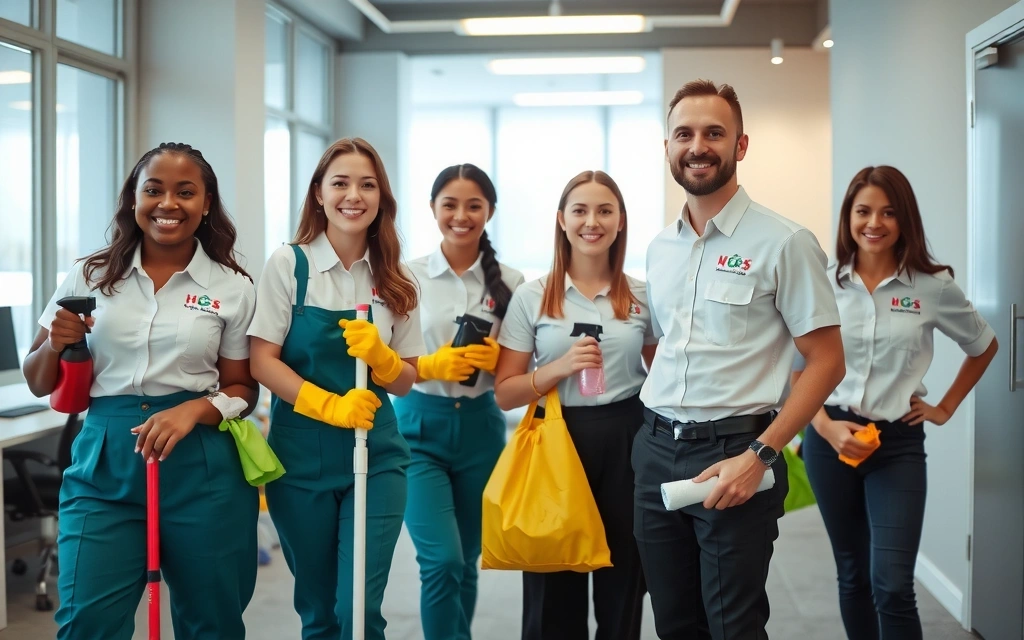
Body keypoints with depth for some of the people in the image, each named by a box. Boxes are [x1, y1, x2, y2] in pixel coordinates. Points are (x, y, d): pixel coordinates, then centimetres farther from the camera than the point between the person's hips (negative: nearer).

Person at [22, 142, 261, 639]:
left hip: (201, 468, 0)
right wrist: (57, 344, -10)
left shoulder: (232, 289, 3)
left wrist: (196, 408, -13)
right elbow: (38, 384, 12)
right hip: (104, 463, 1)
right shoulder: (90, 277, 6)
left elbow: (242, 388, 7)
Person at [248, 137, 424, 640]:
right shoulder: (289, 264, -4)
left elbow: (405, 381, 7)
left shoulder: (394, 280, 4)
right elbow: (262, 362, -7)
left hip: (375, 455, 1)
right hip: (301, 456, -1)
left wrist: (378, 356, -15)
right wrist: (330, 405, -20)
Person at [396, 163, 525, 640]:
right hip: (420, 427, -2)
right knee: (442, 561, -14)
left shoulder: (510, 282, 2)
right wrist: (433, 366, -19)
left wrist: (493, 359, -13)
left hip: (480, 429, 2)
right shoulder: (408, 276, -3)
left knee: (466, 561, 12)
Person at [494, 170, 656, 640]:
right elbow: (504, 393, -1)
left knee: (623, 579, 7)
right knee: (554, 586, 5)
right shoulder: (532, 297, 0)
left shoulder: (641, 296, 4)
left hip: (626, 442, 1)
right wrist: (560, 367, -16)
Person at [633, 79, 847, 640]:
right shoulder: (659, 249, 11)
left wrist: (759, 455, -17)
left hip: (734, 452, -6)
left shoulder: (784, 243, -8)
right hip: (656, 450, 6)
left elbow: (826, 361, -9)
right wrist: (656, 426, 8)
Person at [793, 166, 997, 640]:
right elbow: (800, 369, 5)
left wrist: (945, 408, 9)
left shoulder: (933, 286, -3)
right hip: (831, 438, 2)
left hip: (898, 443, -1)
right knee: (853, 575, 12)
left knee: (892, 586, -11)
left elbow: (983, 346, 14)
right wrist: (826, 426, -9)